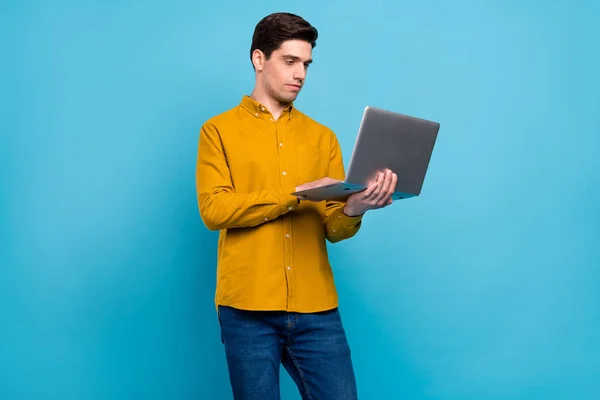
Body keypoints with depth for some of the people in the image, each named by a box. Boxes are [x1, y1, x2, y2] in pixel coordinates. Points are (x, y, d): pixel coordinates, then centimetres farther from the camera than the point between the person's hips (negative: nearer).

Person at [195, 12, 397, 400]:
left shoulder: (323, 137, 14)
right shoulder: (219, 131, 6)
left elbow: (333, 228, 9)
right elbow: (214, 209, -8)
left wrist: (353, 209, -14)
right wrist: (297, 194, -14)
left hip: (316, 308, 3)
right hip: (248, 308, -2)